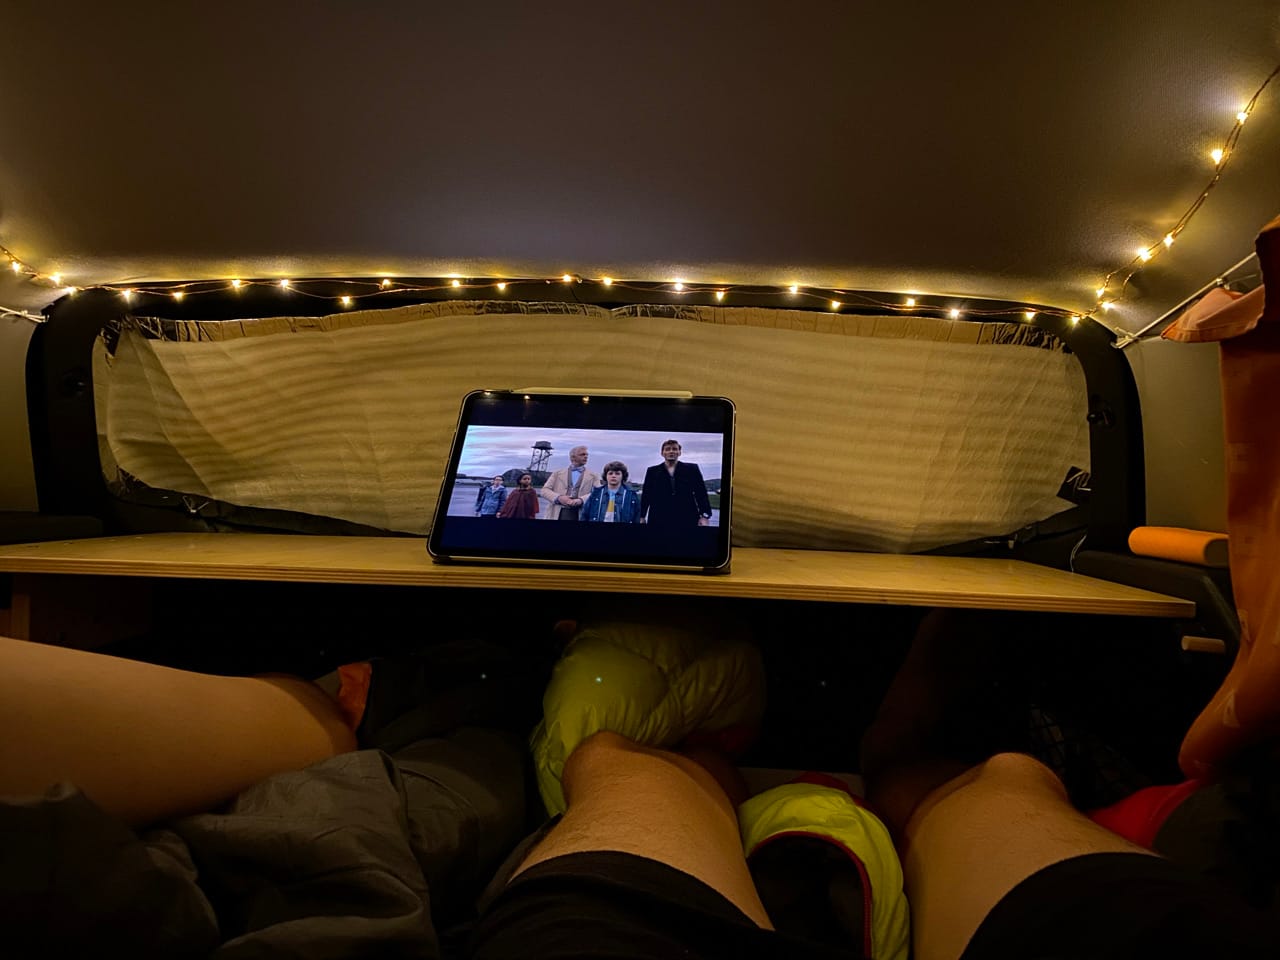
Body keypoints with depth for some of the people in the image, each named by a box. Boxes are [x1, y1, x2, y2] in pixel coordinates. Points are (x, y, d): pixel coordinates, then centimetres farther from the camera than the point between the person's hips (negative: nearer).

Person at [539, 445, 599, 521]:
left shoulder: (593, 476, 12)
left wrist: (581, 500, -18)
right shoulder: (557, 473, 15)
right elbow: (544, 490, 10)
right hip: (558, 514, 1)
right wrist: (558, 498, -10)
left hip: (580, 515, -1)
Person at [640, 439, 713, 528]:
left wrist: (705, 516, -5)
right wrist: (642, 517, 8)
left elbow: (701, 493, 4)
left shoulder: (692, 469, 8)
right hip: (659, 520, 0)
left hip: (687, 520, 0)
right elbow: (646, 496, 11)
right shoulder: (652, 471, 10)